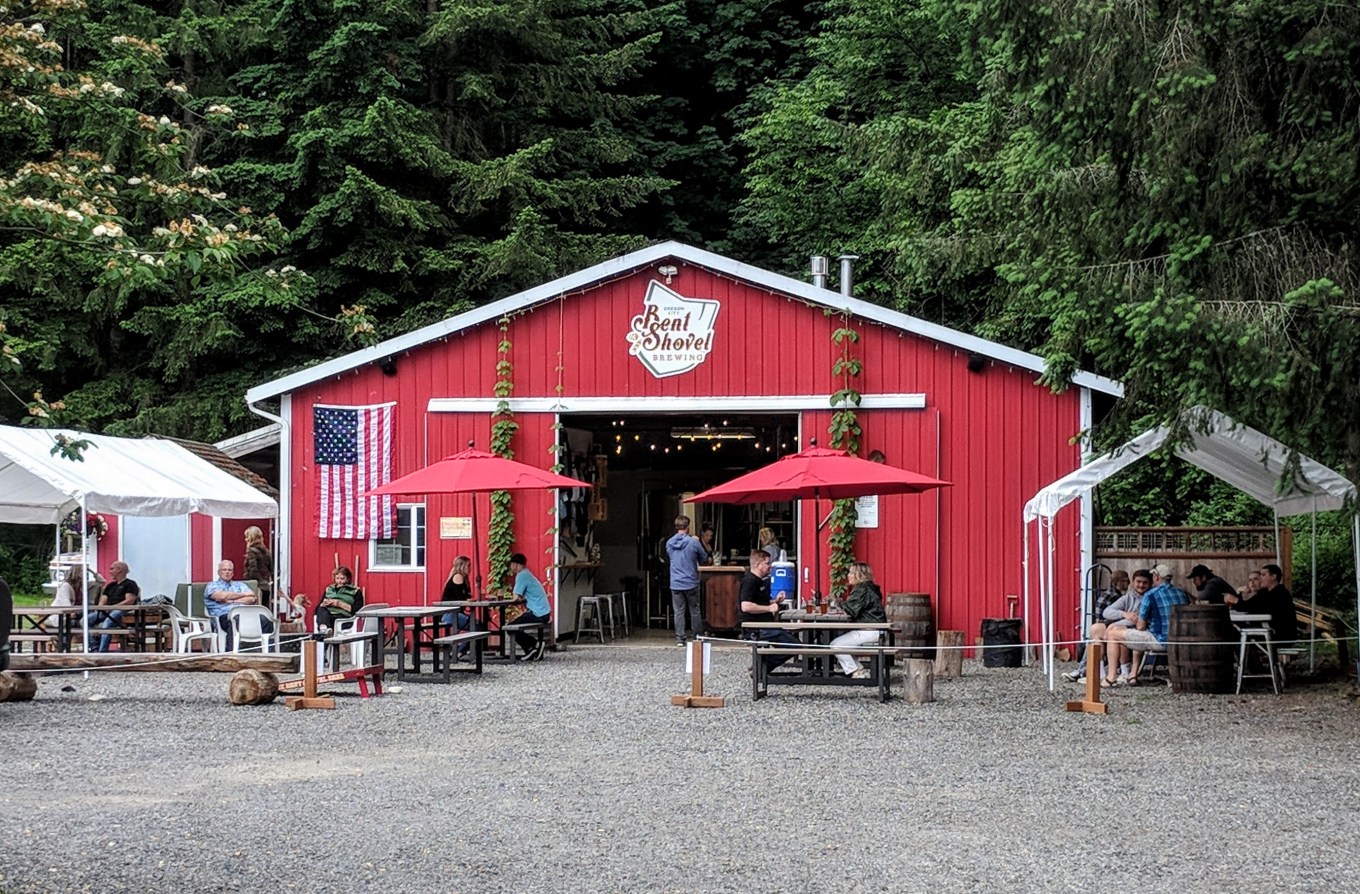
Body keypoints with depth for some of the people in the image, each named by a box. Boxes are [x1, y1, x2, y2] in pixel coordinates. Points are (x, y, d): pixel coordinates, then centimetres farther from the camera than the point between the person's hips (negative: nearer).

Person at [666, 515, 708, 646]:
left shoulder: (669, 543, 0)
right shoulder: (693, 542, -11)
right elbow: (704, 559, 1)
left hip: (675, 584, 2)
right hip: (691, 583, -2)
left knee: (678, 612, 5)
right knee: (695, 611, 10)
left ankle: (679, 638, 1)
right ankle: (697, 636, 17)